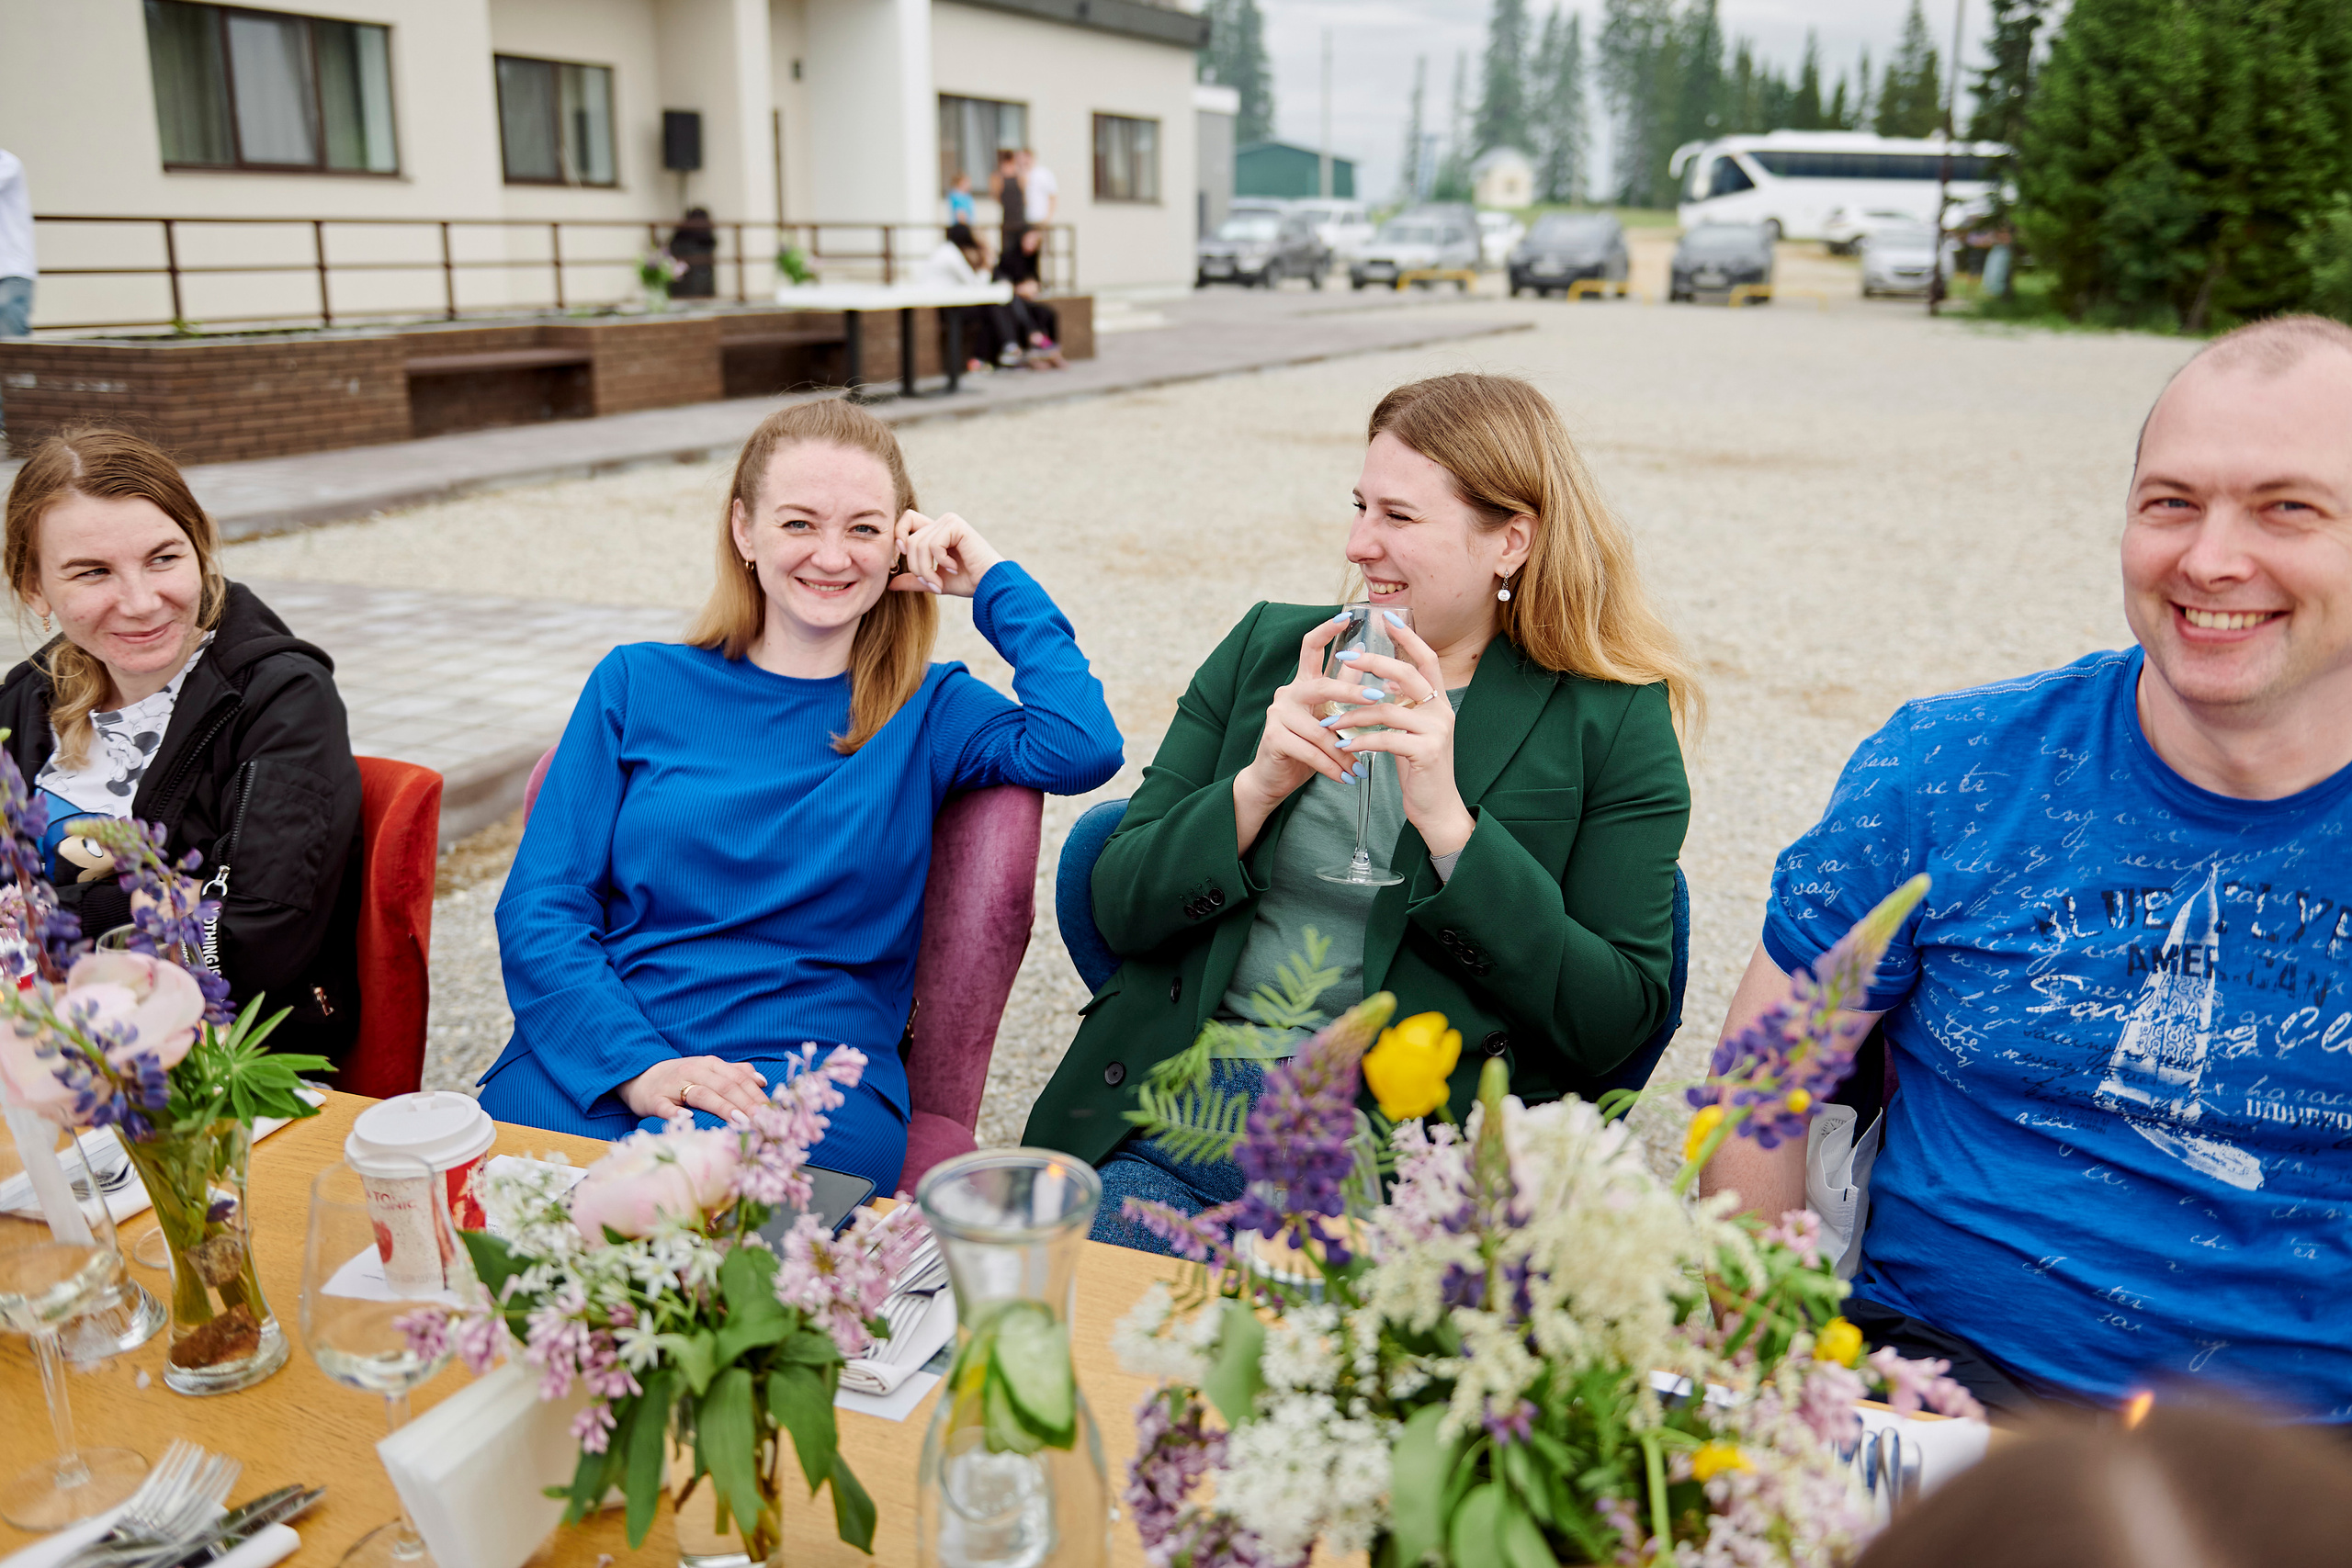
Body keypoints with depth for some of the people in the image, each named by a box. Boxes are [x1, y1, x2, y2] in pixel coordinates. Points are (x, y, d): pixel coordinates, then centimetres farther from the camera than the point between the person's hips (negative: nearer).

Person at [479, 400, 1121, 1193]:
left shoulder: (926, 711, 10)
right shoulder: (639, 683, 12)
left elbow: (1082, 749, -11)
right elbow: (539, 909, 4)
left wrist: (995, 582, 2)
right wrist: (639, 1066, -13)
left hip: (810, 1075, -1)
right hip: (594, 1059, 1)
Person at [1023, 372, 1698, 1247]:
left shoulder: (1614, 722, 3)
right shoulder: (1265, 648, 11)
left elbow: (1614, 1024, -7)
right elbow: (1119, 909, 7)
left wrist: (1447, 820, -16)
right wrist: (1257, 786, -11)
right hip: (1174, 1104, 3)